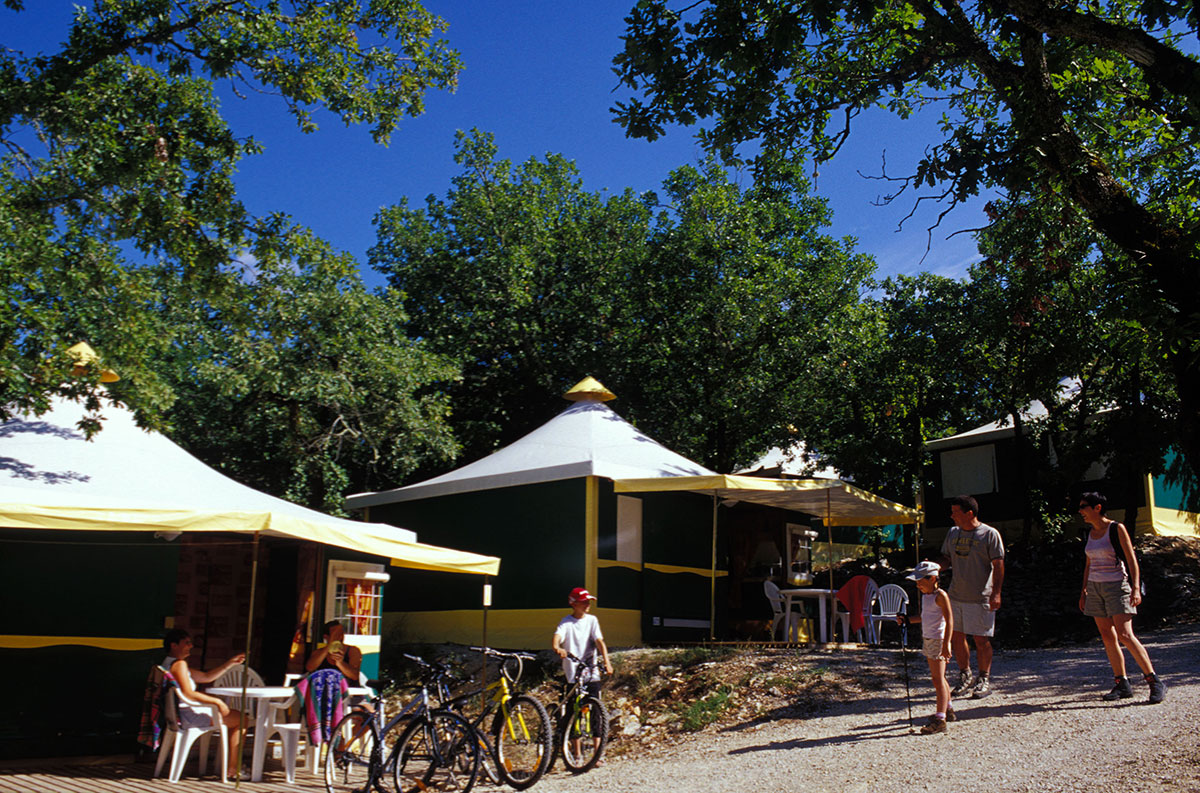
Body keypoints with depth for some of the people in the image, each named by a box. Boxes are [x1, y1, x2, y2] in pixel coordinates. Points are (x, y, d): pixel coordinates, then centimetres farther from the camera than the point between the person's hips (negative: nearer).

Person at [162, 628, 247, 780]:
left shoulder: (170, 664, 20)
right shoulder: (179, 664, -15)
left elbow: (206, 677, 22)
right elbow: (188, 694, -24)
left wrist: (231, 663, 16)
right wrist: (217, 702, -19)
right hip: (188, 715, -11)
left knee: (237, 716, 19)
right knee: (241, 719, -7)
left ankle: (232, 767, 17)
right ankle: (232, 769, -2)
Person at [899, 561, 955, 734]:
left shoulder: (940, 595, -16)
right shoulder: (925, 595, 11)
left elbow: (949, 620, -20)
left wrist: (946, 644, -24)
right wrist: (907, 619, 7)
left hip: (938, 640, -9)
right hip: (927, 639, 9)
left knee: (938, 679, -8)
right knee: (938, 677, 19)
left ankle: (940, 719, -7)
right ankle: (948, 710, 34)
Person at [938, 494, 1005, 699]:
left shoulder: (990, 534, -7)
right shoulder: (952, 533, 10)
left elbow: (998, 565, -8)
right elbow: (947, 559, 17)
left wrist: (996, 593, -14)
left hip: (980, 598, -5)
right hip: (955, 595, 5)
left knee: (981, 640, 0)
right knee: (956, 637, 8)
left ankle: (984, 680, 16)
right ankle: (965, 677, 24)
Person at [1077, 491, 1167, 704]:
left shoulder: (1116, 529, -7)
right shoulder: (1091, 532, 11)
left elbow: (1131, 559, -10)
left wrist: (1136, 588, -19)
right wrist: (1084, 591, 18)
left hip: (1116, 586, -7)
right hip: (1095, 588, 7)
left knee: (1124, 635, -16)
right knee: (1107, 637, 5)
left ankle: (1155, 682, -9)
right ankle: (1122, 684, 10)